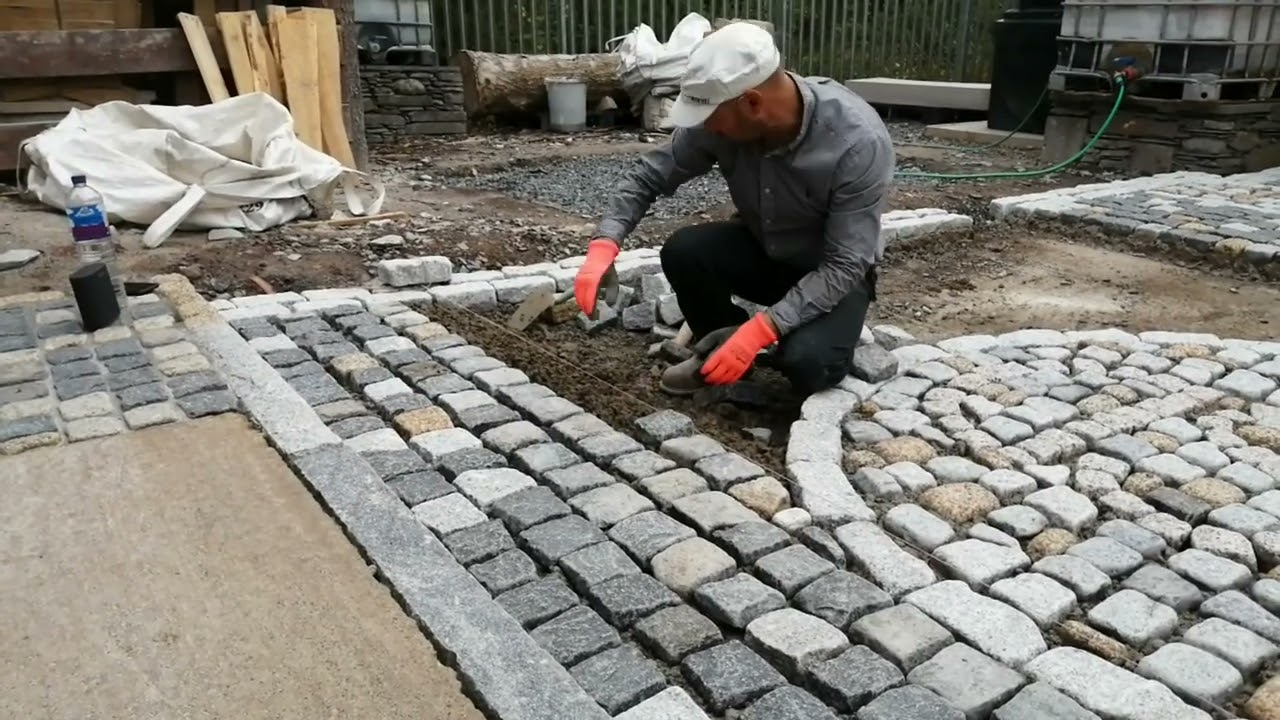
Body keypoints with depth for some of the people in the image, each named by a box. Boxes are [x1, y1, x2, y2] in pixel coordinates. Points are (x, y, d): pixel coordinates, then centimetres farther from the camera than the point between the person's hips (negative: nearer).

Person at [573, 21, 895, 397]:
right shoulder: (723, 117, -20)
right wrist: (604, 245, -26)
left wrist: (760, 330, -40)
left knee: (806, 364, -32)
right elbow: (649, 175, -9)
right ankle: (722, 345, 3)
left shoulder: (859, 142, -33)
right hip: (761, 250, 4)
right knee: (683, 251, -25)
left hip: (834, 274, -4)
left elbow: (844, 266, -31)